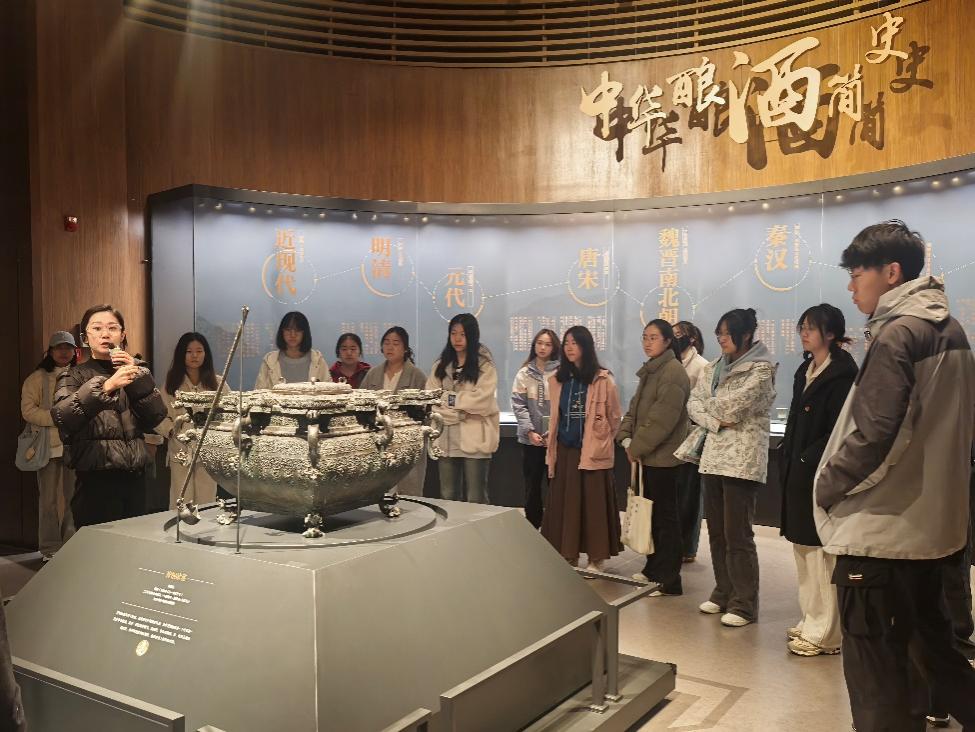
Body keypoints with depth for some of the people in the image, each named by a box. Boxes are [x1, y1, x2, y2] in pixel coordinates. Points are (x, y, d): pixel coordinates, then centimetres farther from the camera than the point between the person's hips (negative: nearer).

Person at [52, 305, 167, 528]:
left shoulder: (136, 370, 12)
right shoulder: (75, 376, 3)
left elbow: (156, 417, 0)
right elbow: (61, 417, -17)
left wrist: (137, 377, -10)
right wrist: (105, 386, -28)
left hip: (135, 477, 3)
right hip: (96, 480, -3)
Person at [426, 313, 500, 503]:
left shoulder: (484, 365, 0)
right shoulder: (441, 365, 13)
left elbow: (483, 400, -12)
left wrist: (449, 398, -7)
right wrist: (459, 414, -11)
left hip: (474, 439, -4)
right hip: (446, 439, 4)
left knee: (475, 500, 0)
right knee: (448, 498, 9)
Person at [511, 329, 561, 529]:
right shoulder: (524, 373, 5)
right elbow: (518, 405, 0)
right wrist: (530, 431, -10)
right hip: (530, 439, 2)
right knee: (532, 486, 9)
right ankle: (532, 528, 19)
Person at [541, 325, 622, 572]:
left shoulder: (602, 379, -6)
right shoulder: (557, 379, 8)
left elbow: (614, 417, 2)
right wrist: (551, 448, 12)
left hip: (593, 451, -4)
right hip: (565, 450, 4)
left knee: (593, 503, 2)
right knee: (564, 503, 7)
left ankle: (597, 557, 14)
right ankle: (567, 555, 19)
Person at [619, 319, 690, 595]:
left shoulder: (673, 371, -14)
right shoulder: (650, 370, 16)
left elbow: (663, 418, -21)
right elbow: (635, 408, 16)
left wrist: (638, 447, -16)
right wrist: (626, 438, 1)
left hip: (662, 456, -9)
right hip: (645, 455, 9)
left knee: (665, 516, -2)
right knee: (651, 513, 16)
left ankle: (668, 580, 6)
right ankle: (653, 569, 27)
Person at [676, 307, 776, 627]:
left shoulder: (762, 369, -7)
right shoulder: (715, 367, 14)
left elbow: (731, 406, -16)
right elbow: (693, 402, 7)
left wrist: (710, 405, 3)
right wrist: (715, 422, -10)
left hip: (742, 459, -7)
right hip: (713, 455, 7)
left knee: (737, 534, -5)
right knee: (716, 531, 12)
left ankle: (744, 604, 4)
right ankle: (724, 593, 24)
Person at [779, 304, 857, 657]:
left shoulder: (842, 374, -10)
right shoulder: (805, 370, 16)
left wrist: (808, 460, -17)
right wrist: (787, 458, 9)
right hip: (798, 472, 9)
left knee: (821, 553, -4)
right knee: (804, 549, 13)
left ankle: (825, 634, 5)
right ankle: (810, 621, 24)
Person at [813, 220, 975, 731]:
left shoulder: (896, 333, -17)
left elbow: (871, 435, -23)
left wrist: (827, 487, -9)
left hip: (878, 529, -9)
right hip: (929, 524, 9)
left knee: (876, 672, 2)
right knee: (931, 646, 23)